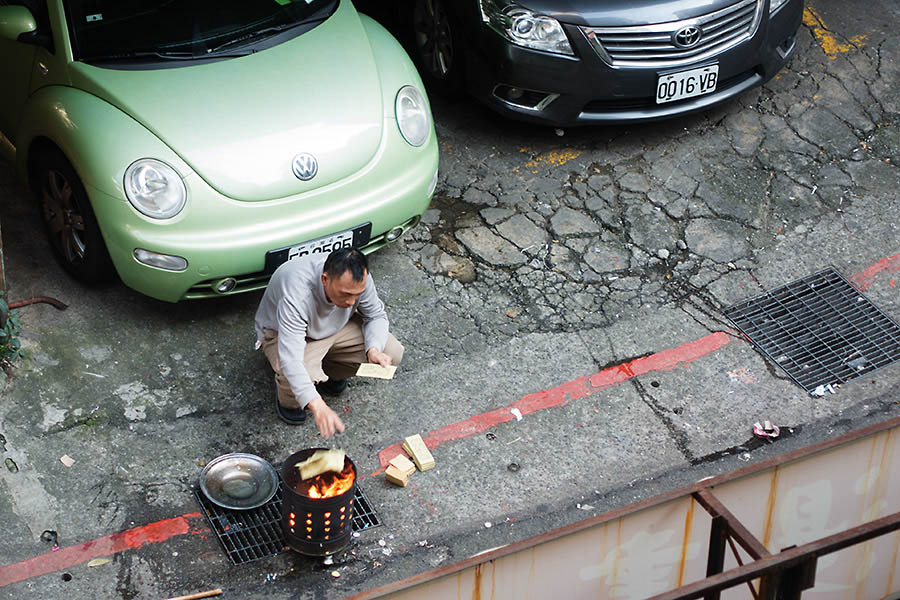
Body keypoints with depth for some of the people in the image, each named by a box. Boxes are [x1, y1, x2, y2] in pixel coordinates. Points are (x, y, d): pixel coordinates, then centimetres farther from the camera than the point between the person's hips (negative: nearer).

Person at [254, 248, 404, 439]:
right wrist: (317, 407, -59)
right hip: (283, 333, -5)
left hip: (337, 326, 5)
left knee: (392, 354, -12)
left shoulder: (358, 279, -27)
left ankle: (327, 371, 13)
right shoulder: (297, 294, -43)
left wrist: (373, 350, -27)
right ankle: (287, 399, 2)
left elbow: (376, 315, -6)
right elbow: (291, 359, -49)